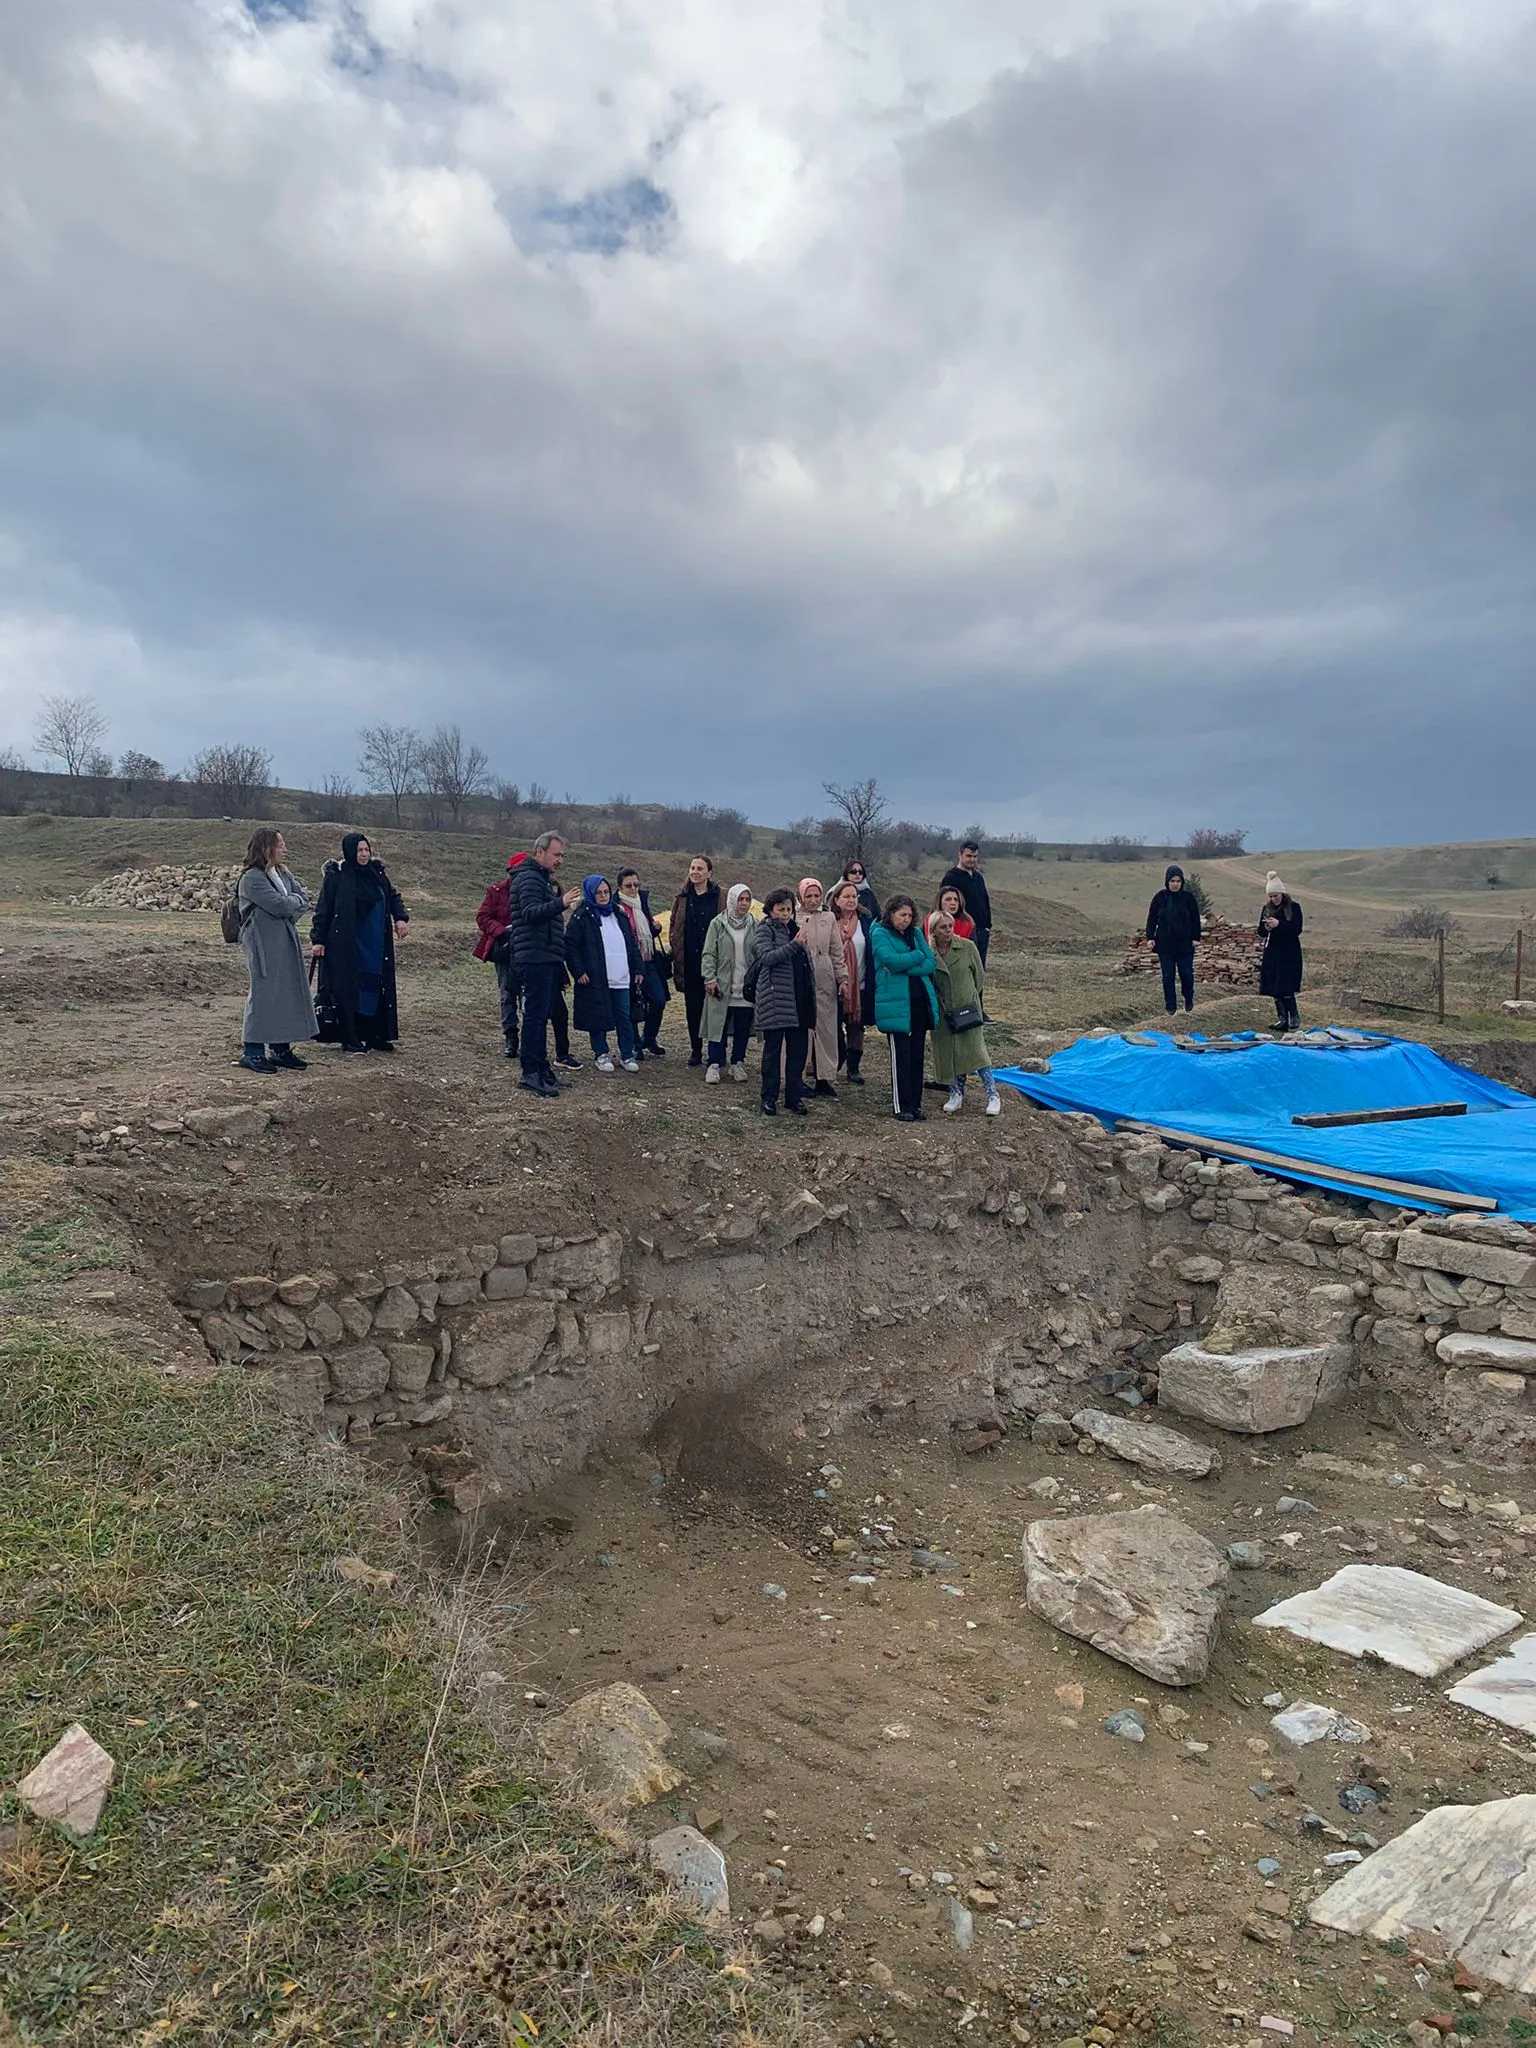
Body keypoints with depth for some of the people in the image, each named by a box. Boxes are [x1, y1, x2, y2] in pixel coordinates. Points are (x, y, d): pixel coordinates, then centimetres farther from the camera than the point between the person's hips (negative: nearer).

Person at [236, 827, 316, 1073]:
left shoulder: (283, 874, 14)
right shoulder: (252, 878, -12)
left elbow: (303, 899, 9)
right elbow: (279, 905, -20)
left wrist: (289, 906, -7)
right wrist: (295, 901, -2)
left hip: (286, 942, 8)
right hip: (263, 945, -8)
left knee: (288, 994, 9)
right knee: (263, 994, -5)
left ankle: (281, 1048, 18)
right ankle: (252, 1051, 3)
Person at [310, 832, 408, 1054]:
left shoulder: (377, 872, 8)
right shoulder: (336, 876, -6)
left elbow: (393, 895, 18)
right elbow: (323, 909, -6)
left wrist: (400, 917, 0)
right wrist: (318, 939, -10)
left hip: (376, 945, 5)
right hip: (346, 945, -5)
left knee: (377, 987, 6)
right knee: (348, 990, -1)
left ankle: (376, 1036, 14)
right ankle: (349, 1039, 5)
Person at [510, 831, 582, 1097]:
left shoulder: (543, 878, 22)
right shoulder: (529, 878, -10)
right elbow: (530, 913, -26)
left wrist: (564, 905, 18)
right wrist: (560, 903, -38)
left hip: (547, 959, 10)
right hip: (535, 958, -10)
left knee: (542, 1014, 13)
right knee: (535, 1014, -10)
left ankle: (541, 1068, 19)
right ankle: (530, 1073, -9)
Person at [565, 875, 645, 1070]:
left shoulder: (619, 915, 16)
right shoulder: (582, 917, -2)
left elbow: (632, 944, 20)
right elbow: (570, 945, -6)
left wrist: (638, 968, 14)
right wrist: (578, 971, -12)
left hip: (621, 979, 4)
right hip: (595, 979, -4)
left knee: (625, 1017, 5)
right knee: (598, 1018, 3)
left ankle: (627, 1055, 13)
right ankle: (601, 1054, 16)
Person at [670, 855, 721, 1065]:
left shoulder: (720, 896, -2)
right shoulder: (683, 896, 9)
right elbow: (674, 926, 16)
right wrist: (675, 951, 7)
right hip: (689, 962, 3)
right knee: (693, 1006, 9)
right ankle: (696, 1049, 18)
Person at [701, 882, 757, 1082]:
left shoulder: (755, 926, 6)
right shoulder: (718, 924, 1)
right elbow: (708, 954, -1)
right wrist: (710, 978, -10)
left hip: (747, 987, 2)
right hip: (722, 986, -2)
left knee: (743, 1028, 7)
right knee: (719, 1026, 0)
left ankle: (737, 1063, 19)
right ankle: (715, 1064, 8)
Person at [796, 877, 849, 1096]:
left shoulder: (829, 918, 12)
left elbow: (837, 952, 13)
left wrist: (843, 978, 9)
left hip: (825, 982, 4)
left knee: (826, 1029, 5)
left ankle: (824, 1077, 12)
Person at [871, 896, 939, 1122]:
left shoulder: (916, 934, 15)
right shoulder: (879, 934, -1)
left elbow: (930, 964, 3)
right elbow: (892, 960, -18)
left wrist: (904, 967, -11)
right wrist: (918, 956, -5)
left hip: (920, 1001, 6)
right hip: (895, 1003, -6)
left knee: (917, 1054, 8)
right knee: (901, 1056, -4)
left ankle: (915, 1104, 15)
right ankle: (901, 1107, 1)